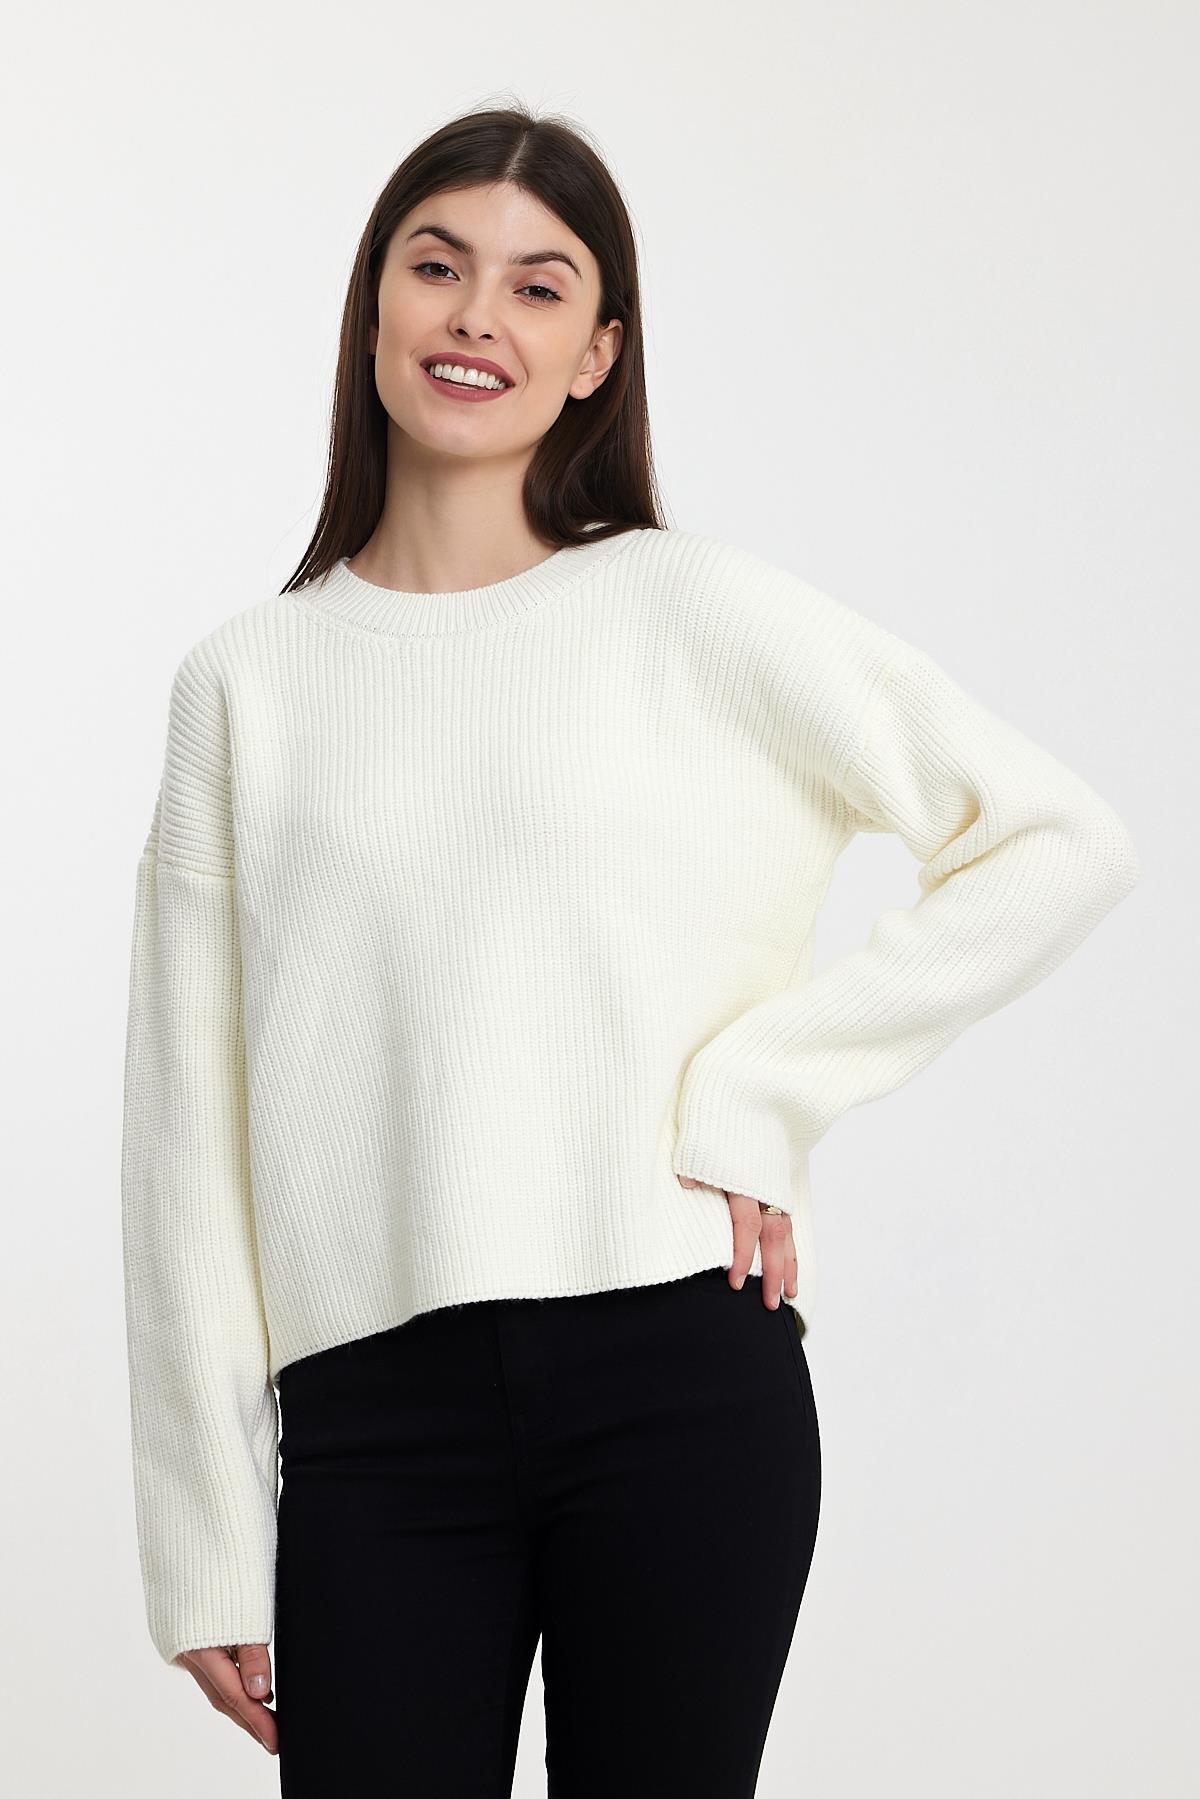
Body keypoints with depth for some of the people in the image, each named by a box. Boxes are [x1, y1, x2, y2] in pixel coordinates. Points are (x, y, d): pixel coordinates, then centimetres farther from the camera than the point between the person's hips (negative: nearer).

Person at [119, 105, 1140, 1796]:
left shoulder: (694, 610, 4)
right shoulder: (248, 682, 9)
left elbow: (1062, 841, 1)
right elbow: (188, 1133, 7)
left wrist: (764, 1087, -6)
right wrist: (207, 1548, 4)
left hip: (677, 1371, -1)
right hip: (377, 1417, 1)